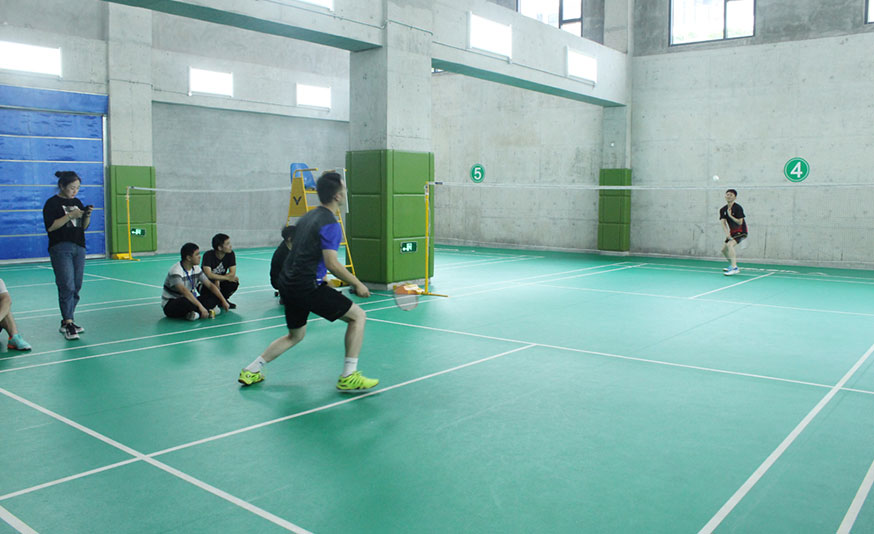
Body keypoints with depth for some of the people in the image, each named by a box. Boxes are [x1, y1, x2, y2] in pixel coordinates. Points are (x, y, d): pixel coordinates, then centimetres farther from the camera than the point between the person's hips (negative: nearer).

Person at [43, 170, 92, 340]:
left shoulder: (77, 202, 15)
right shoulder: (52, 203, -3)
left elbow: (84, 227, 16)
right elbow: (50, 226, -12)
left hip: (79, 248, 6)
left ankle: (66, 322, 14)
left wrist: (87, 215, -3)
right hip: (60, 248, -6)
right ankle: (68, 324, -11)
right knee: (67, 287, -12)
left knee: (76, 287, 6)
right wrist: (70, 215, -17)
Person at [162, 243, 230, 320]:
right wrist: (200, 307, -46)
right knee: (187, 302, -42)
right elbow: (184, 291, -37)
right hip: (170, 305, -8)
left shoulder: (196, 268, 2)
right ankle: (208, 311, -23)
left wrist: (223, 300, -7)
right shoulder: (175, 271, -23)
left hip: (189, 301, 8)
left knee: (215, 296, -10)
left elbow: (210, 285, 3)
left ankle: (197, 313, -24)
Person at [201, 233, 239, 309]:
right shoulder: (208, 255, -25)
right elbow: (209, 274, -36)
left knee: (235, 282, -25)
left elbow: (233, 273, -17)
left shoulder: (231, 254, -13)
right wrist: (227, 277, -28)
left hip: (220, 283, 4)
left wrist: (218, 280, -29)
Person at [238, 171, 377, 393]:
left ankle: (251, 371, 27)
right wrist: (358, 285, -9)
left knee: (295, 335, 27)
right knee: (357, 316, 0)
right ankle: (348, 377, -3)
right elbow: (332, 264, -20)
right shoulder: (329, 224, -13)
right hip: (307, 286, -9)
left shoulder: (308, 217, 15)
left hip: (288, 282, 9)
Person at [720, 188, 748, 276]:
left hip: (741, 232, -8)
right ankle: (731, 265, 36)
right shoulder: (723, 210, 3)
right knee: (724, 249, 12)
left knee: (730, 245, -29)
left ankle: (734, 268, -33)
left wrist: (730, 215, -24)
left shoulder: (738, 208, -15)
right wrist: (727, 233, -22)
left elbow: (740, 222, -19)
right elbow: (723, 223, -7)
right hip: (732, 233, 8)